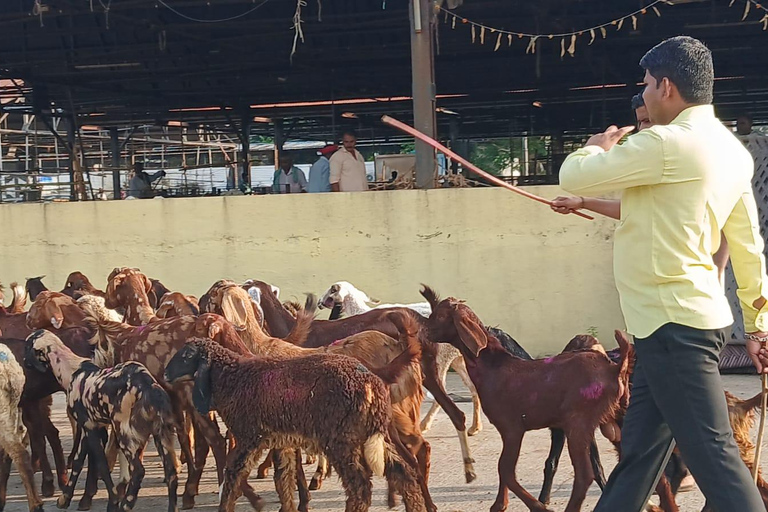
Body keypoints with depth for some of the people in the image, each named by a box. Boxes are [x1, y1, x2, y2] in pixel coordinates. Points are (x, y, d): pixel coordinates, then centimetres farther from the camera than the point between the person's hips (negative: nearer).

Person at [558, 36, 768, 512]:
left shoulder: (668, 143, -17)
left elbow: (574, 176, -11)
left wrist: (599, 147, 11)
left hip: (673, 322, -10)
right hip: (692, 316, 10)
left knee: (712, 452, -6)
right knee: (639, 449, 17)